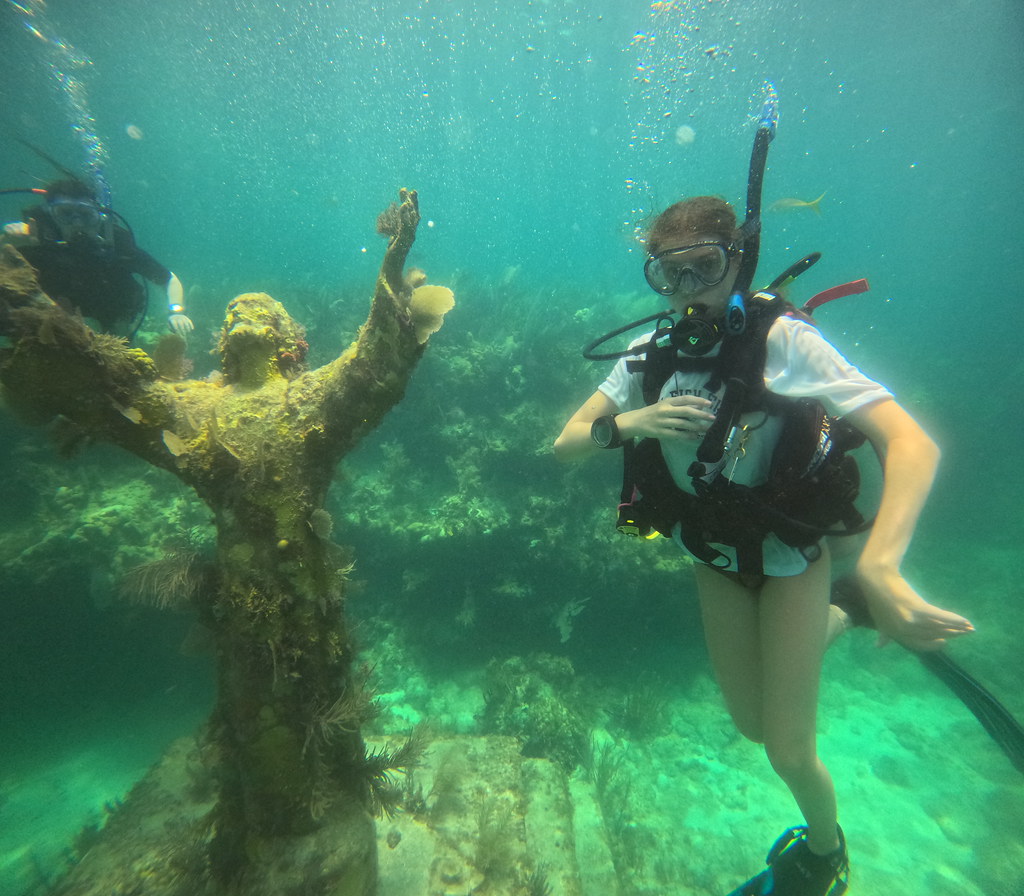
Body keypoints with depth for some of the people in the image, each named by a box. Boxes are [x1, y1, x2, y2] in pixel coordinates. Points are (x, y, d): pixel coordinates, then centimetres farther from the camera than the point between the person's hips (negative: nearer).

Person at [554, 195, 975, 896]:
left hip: (788, 554, -4)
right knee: (752, 725, 19)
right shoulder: (653, 354, -9)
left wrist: (878, 569, -45)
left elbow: (912, 443, -31)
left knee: (789, 752, 4)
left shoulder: (781, 340, -22)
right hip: (716, 556, 4)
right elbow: (565, 444, -11)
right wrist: (629, 423, -31)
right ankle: (829, 624, 46)